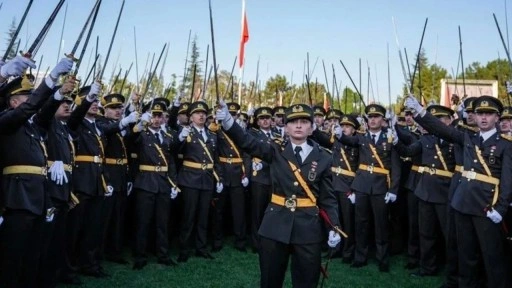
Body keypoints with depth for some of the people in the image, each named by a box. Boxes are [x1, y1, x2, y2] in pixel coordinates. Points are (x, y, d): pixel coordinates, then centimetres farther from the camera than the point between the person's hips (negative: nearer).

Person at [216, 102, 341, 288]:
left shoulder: (323, 158, 1)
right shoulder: (276, 151, 1)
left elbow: (328, 198, 3)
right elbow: (247, 142, -14)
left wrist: (334, 227, -10)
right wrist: (227, 120, -31)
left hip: (308, 228, 0)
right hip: (275, 225, 0)